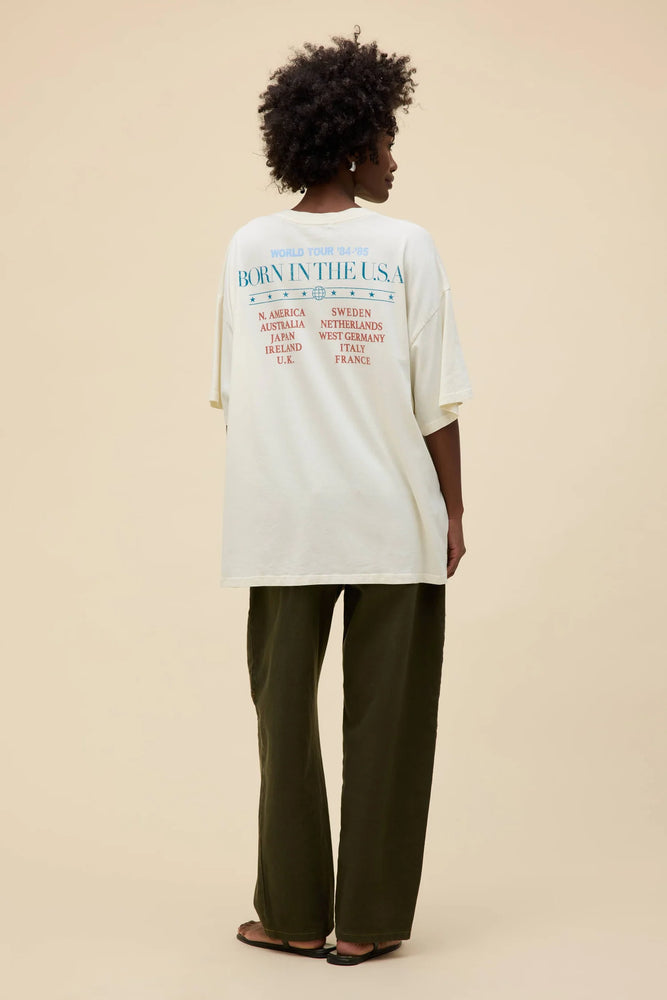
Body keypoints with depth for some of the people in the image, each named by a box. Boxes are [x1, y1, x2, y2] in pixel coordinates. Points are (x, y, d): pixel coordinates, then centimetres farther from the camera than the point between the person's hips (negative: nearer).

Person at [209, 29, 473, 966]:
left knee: (286, 717, 11)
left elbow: (228, 393, 5)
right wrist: (453, 509, 3)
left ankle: (294, 914, 19)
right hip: (391, 517, -2)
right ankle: (367, 921, 14)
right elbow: (437, 397, -6)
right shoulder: (405, 246, -6)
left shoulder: (246, 248, 2)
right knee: (385, 720, 7)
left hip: (281, 523, 3)